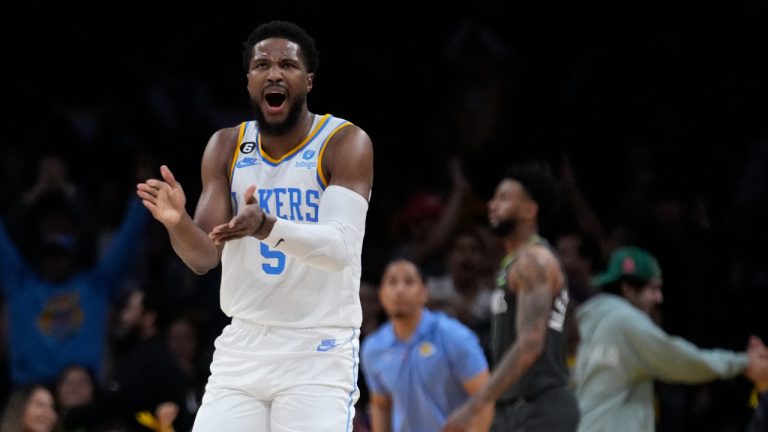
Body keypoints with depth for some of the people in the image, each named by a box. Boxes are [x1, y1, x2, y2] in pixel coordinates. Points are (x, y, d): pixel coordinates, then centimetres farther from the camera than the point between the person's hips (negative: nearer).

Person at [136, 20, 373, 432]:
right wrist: (177, 222, -24)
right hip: (243, 346, 4)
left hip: (318, 350, -4)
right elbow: (204, 258, 0)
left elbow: (340, 247, -23)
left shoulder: (345, 144, -9)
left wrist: (267, 227, -41)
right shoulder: (226, 147, 5)